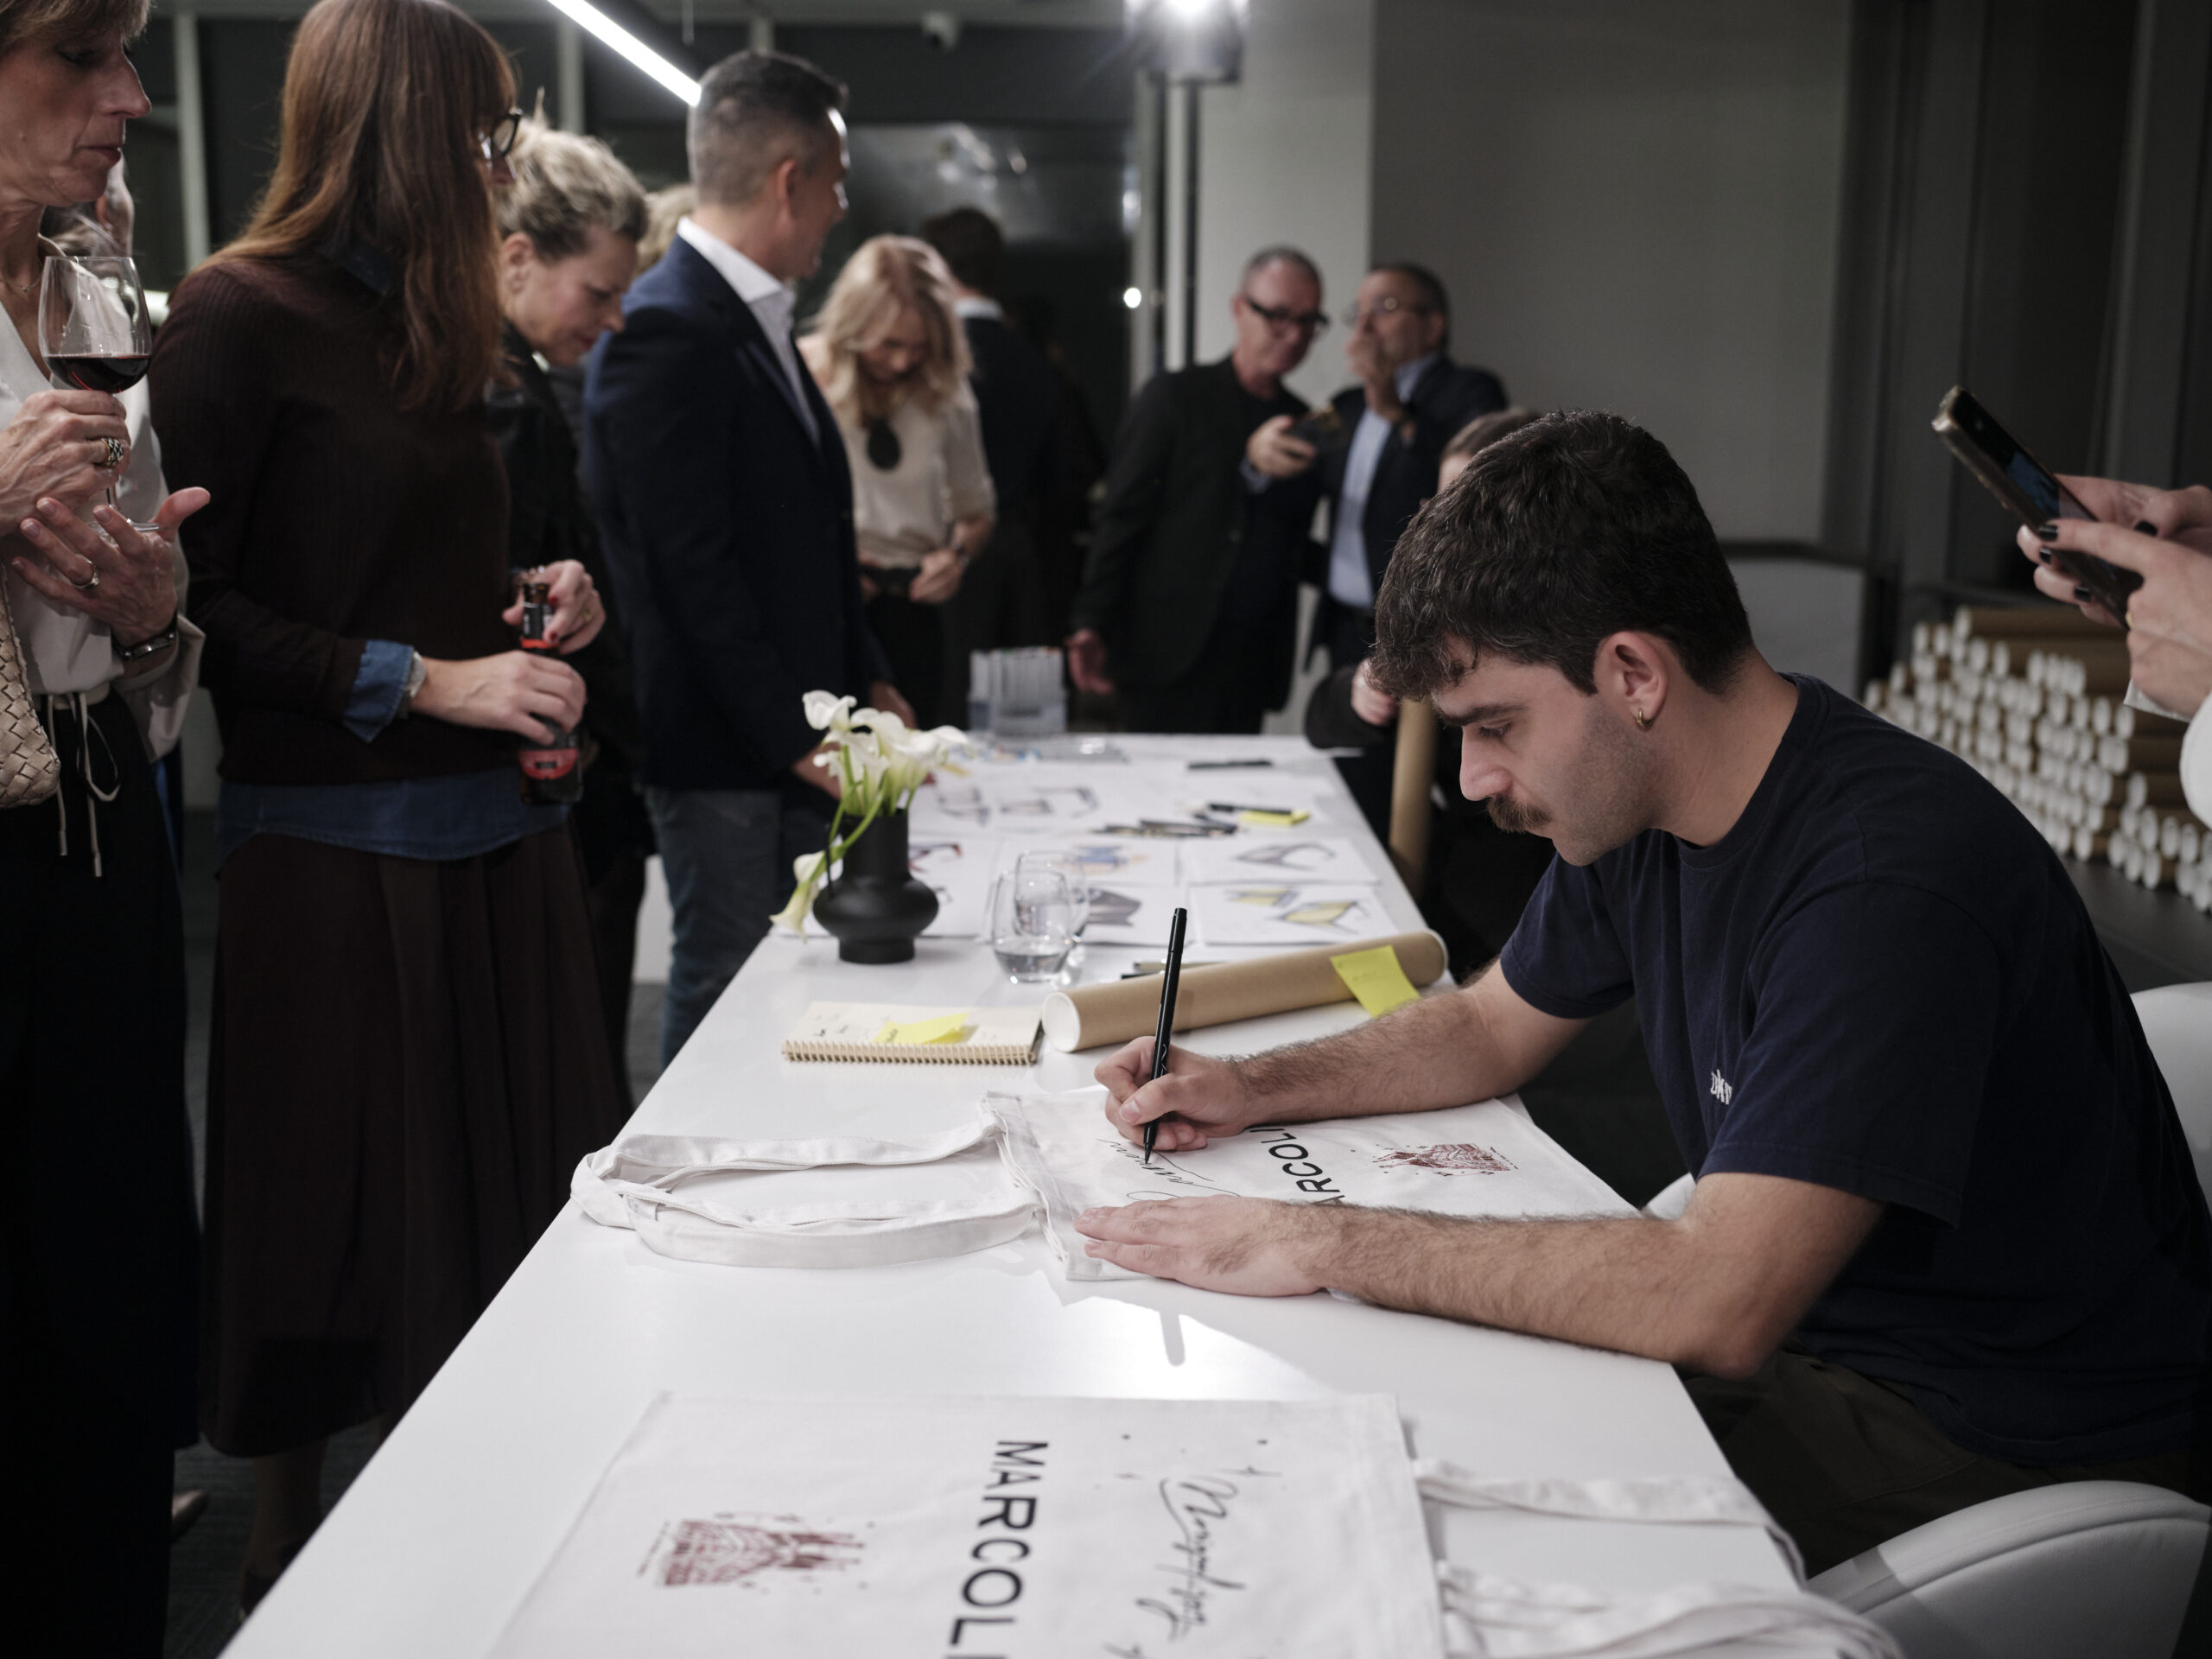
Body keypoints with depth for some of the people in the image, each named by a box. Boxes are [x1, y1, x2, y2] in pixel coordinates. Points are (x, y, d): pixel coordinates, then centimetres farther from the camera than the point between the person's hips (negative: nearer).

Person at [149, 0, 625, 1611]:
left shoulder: (432, 320, 15)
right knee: (343, 1203, 5)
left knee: (508, 1186, 10)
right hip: (336, 847, -7)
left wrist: (533, 610, 5)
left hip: (495, 826, 7)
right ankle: (287, 1550, 25)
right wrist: (425, 681, -18)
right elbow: (194, 602, -14)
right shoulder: (239, 313, -9)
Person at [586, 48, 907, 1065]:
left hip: (797, 730, 9)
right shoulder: (666, 332, -17)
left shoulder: (759, 322, 14)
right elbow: (691, 570, -20)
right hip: (724, 751, -9)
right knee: (728, 991, 1)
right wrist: (793, 735, -16)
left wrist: (866, 681, 14)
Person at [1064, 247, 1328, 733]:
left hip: (1253, 662, 5)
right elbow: (1119, 517, -6)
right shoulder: (1175, 397, -1)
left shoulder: (1303, 420, 15)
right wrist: (1093, 627, -13)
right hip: (1172, 657, -5)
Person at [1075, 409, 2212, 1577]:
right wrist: (1254, 1087, 0)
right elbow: (1493, 1026, 15)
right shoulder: (1637, 808, -2)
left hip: (2005, 1443, -7)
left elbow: (1718, 1304, -37)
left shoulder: (1890, 880, -31)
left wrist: (1328, 1240, -31)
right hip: (1804, 1322, 8)